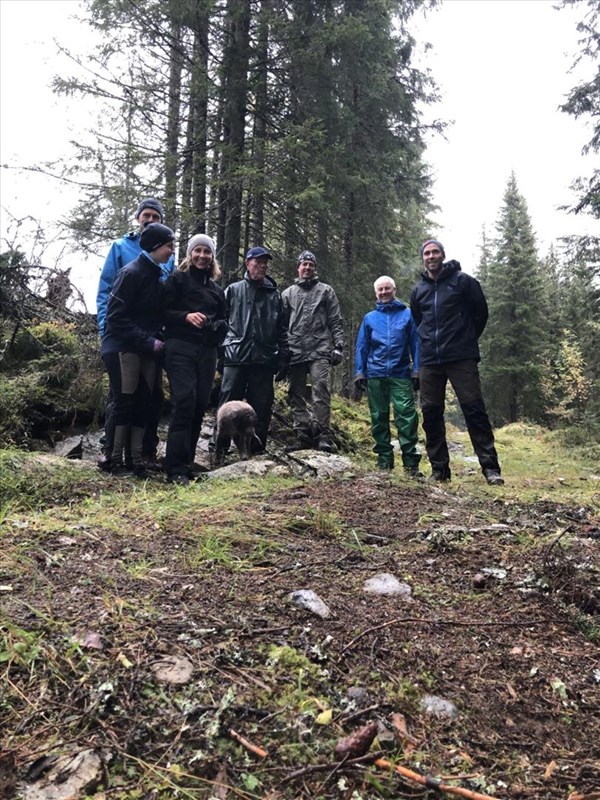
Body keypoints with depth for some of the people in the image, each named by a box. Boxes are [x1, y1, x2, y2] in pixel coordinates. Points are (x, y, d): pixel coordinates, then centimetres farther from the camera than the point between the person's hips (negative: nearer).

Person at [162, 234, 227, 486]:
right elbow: (163, 312, 0)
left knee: (200, 405, 3)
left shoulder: (216, 289, 22)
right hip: (180, 348, -5)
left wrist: (219, 326, 2)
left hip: (207, 351, 6)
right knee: (184, 401, -16)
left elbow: (222, 319, 26)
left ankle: (187, 462, 13)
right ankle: (176, 469, -14)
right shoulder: (177, 279, 7)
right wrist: (186, 316, -18)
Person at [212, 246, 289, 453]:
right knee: (228, 405, -1)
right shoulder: (233, 290, 9)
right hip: (235, 357, -2)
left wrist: (283, 356, 5)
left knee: (262, 408, 5)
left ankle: (257, 448, 14)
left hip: (265, 359, 2)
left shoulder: (275, 295, 14)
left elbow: (282, 329, 13)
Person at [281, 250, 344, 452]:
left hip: (319, 350, -3)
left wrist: (338, 345, -4)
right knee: (296, 394, 2)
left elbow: (336, 322, 7)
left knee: (320, 390, -13)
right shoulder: (288, 293, 17)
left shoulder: (326, 291, 12)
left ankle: (323, 435, -12)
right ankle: (302, 434, 7)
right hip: (294, 351, 3)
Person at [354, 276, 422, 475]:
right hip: (375, 376, 3)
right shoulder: (369, 318, 13)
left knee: (406, 417, -10)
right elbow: (361, 347, 11)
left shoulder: (407, 314, 6)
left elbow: (416, 344, 3)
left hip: (401, 375, -3)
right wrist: (359, 373, 4)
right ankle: (384, 461, 16)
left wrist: (417, 371, -3)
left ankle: (411, 462, -7)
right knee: (379, 418, 7)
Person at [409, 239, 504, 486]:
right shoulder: (418, 290, 13)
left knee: (474, 410, -6)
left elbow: (480, 312, 7)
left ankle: (490, 467, -1)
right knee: (431, 414, 4)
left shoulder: (462, 281, 1)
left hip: (461, 358, -4)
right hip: (429, 361, 4)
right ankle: (439, 468, 13)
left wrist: (467, 339, 11)